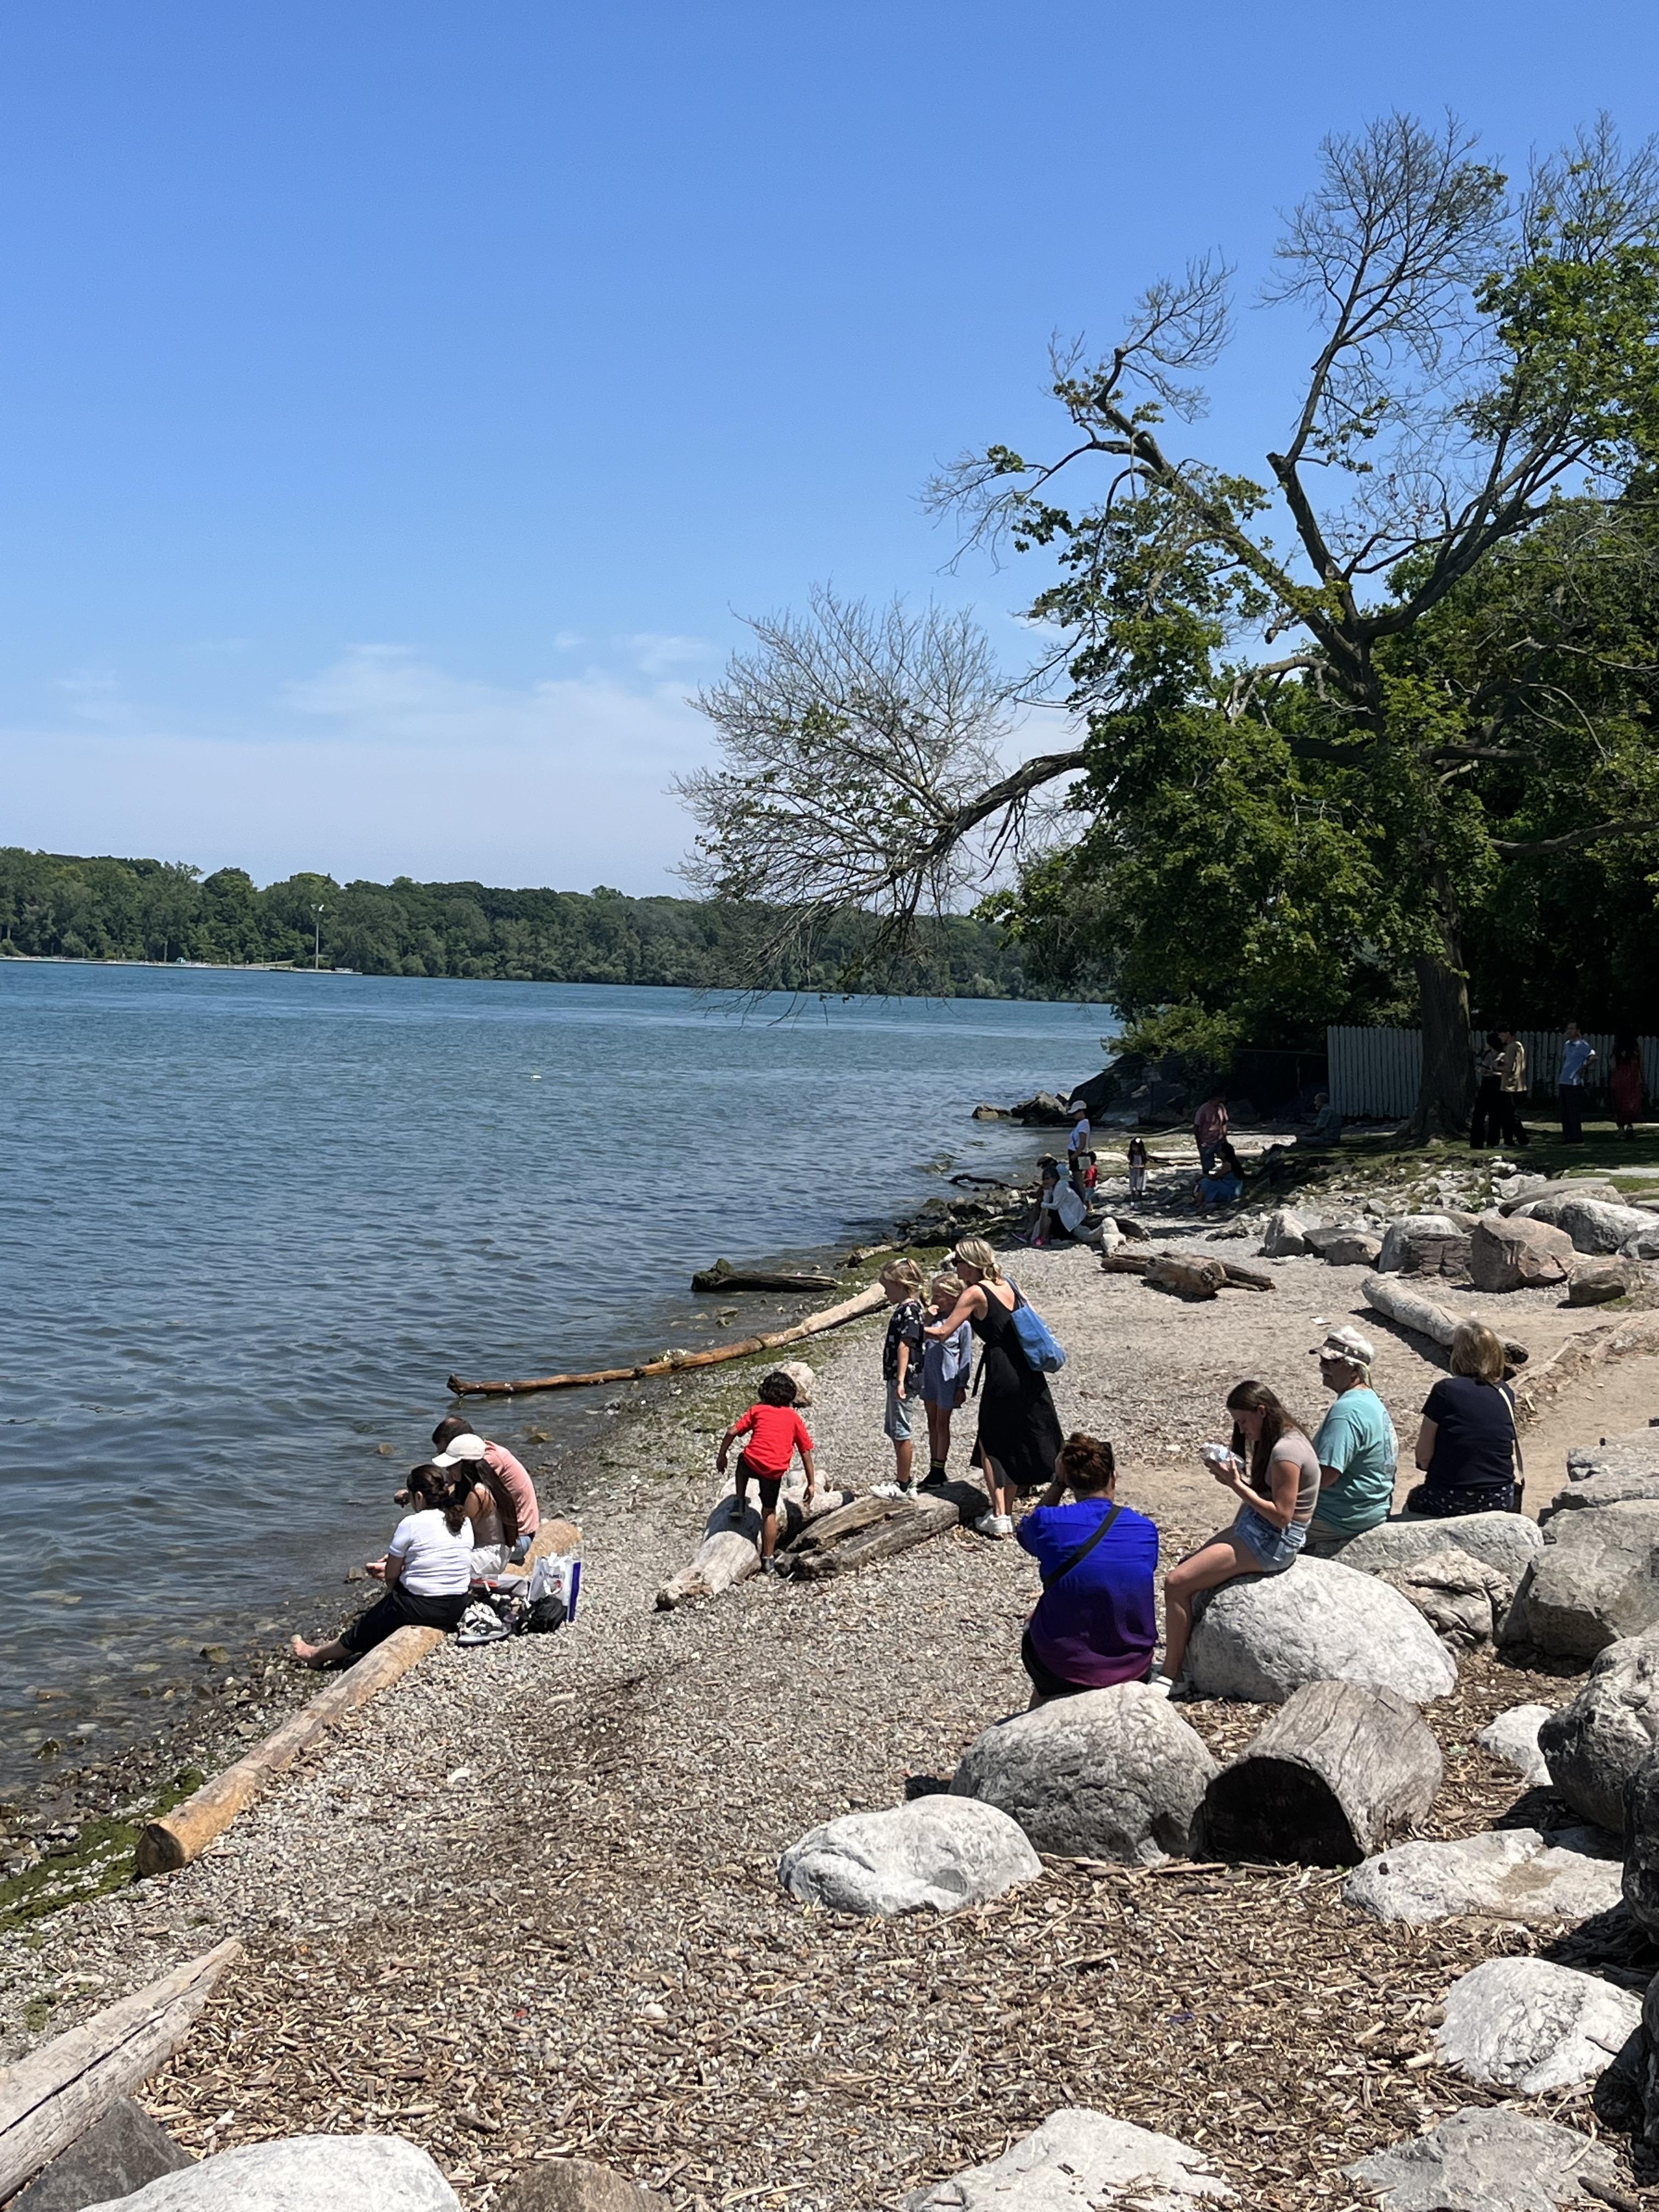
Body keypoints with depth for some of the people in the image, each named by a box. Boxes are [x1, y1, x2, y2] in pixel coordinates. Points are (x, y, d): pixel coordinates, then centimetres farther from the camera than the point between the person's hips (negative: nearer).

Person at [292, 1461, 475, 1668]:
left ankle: (317, 1654, 39)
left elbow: (391, 1576, -5)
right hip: (457, 1608, 6)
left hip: (419, 1608, -6)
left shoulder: (412, 1524, -14)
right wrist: (402, 1563, 25)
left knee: (368, 1627, 18)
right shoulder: (465, 1524, 4)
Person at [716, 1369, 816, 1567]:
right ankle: (768, 1559, 19)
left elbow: (732, 1432, 4)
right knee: (769, 1513, 16)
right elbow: (806, 1452, 12)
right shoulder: (794, 1418, 14)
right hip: (776, 1471, 1)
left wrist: (722, 1456, 17)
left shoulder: (757, 1410, 12)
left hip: (752, 1463, -1)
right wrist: (811, 1483, 17)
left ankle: (740, 1504, 32)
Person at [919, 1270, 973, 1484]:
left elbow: (966, 1357, -9)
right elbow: (921, 1344, 1)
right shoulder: (933, 1318, 3)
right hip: (929, 1376, 6)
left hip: (947, 1379, -6)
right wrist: (927, 1319, -11)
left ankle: (940, 1469, 16)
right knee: (932, 1422, 13)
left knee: (942, 1424, 5)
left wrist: (962, 1386, -8)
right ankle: (933, 1468, 21)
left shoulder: (962, 1324, -13)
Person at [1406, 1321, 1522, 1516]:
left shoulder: (1445, 1390, -11)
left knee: (1414, 1498, 27)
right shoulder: (1505, 1393, 2)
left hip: (1450, 1503, -4)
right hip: (1500, 1503, 4)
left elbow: (1423, 1457, -8)